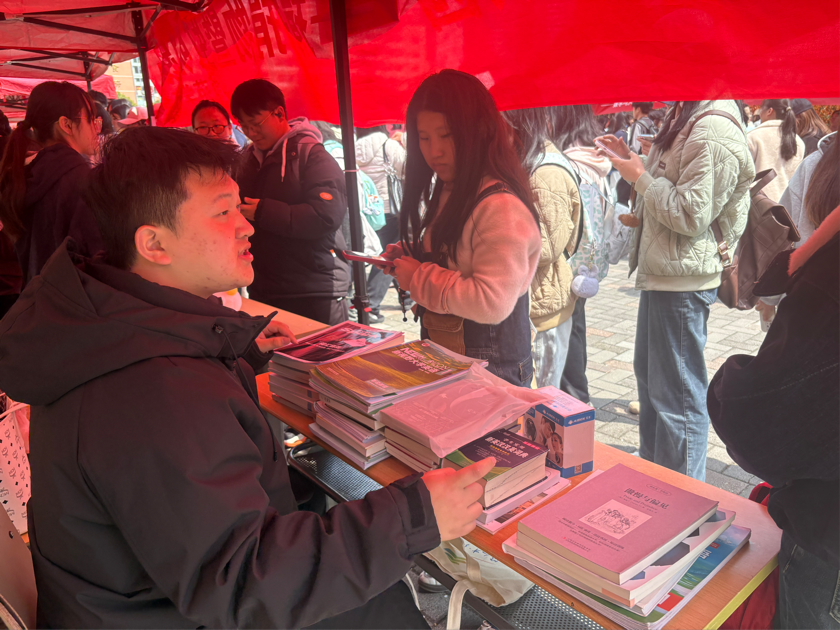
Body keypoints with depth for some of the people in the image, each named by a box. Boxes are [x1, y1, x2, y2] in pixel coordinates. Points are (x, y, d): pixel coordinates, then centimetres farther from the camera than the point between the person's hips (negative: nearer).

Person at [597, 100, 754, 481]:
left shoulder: (713, 131, -18)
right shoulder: (685, 116, 14)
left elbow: (691, 215, -23)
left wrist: (640, 177, -13)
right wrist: (634, 162, 7)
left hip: (682, 281, -11)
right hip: (660, 272, 11)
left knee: (678, 395, -1)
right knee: (649, 374, 22)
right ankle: (652, 475, 41)